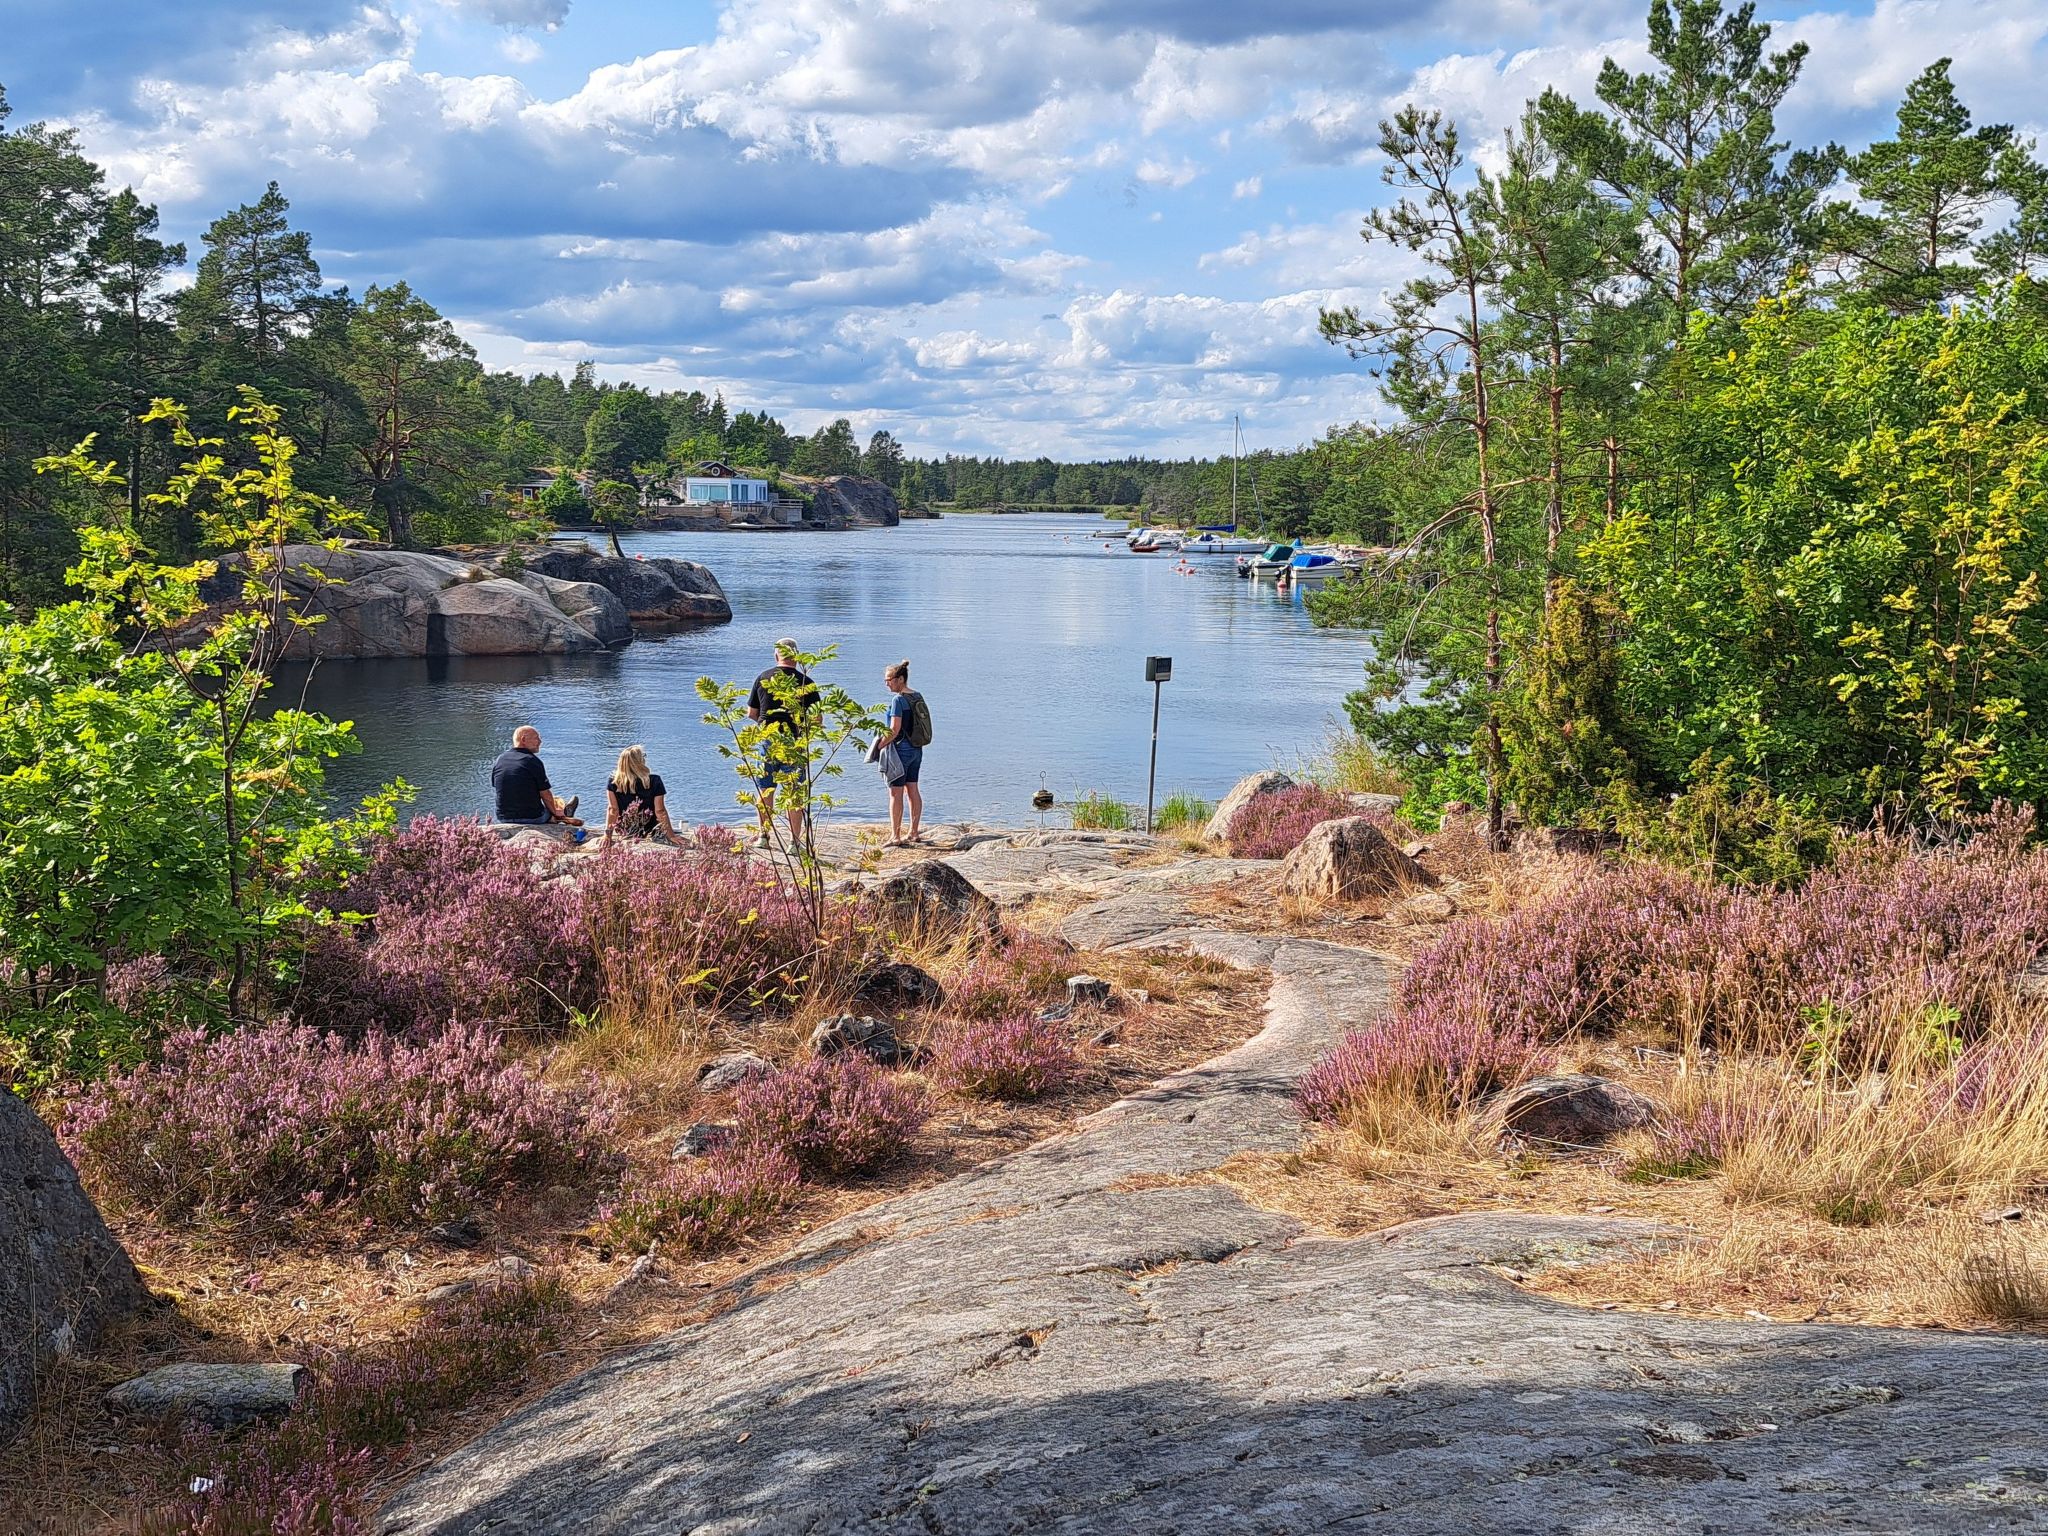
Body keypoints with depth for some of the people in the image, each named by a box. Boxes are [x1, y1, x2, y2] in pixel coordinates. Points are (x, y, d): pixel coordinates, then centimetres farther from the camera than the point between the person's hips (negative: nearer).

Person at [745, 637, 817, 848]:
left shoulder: (762, 678, 2)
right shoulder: (805, 682, -5)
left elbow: (751, 713, 9)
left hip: (767, 742, 2)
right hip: (794, 744, -2)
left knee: (765, 790, 14)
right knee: (795, 794, 3)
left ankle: (764, 836, 17)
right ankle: (794, 840, 3)